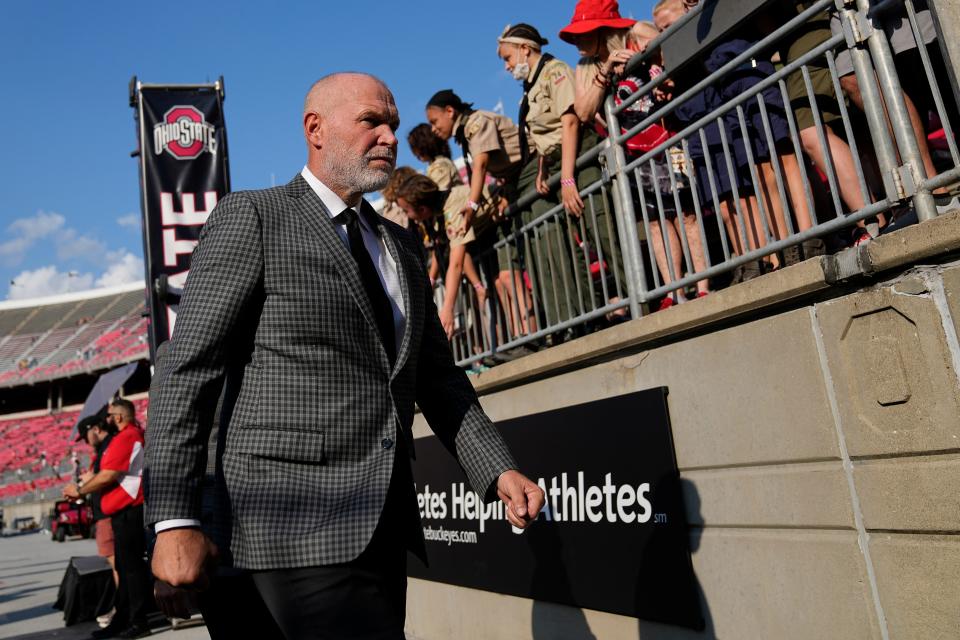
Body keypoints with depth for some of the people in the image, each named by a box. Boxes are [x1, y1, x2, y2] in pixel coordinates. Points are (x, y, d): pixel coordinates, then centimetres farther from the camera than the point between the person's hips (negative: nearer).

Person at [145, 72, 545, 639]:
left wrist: (497, 469, 4)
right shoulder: (251, 217, -2)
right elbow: (188, 370, -7)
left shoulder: (402, 247, 17)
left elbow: (437, 376, 16)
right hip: (296, 523, -6)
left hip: (385, 525, 7)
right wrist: (174, 519, -13)